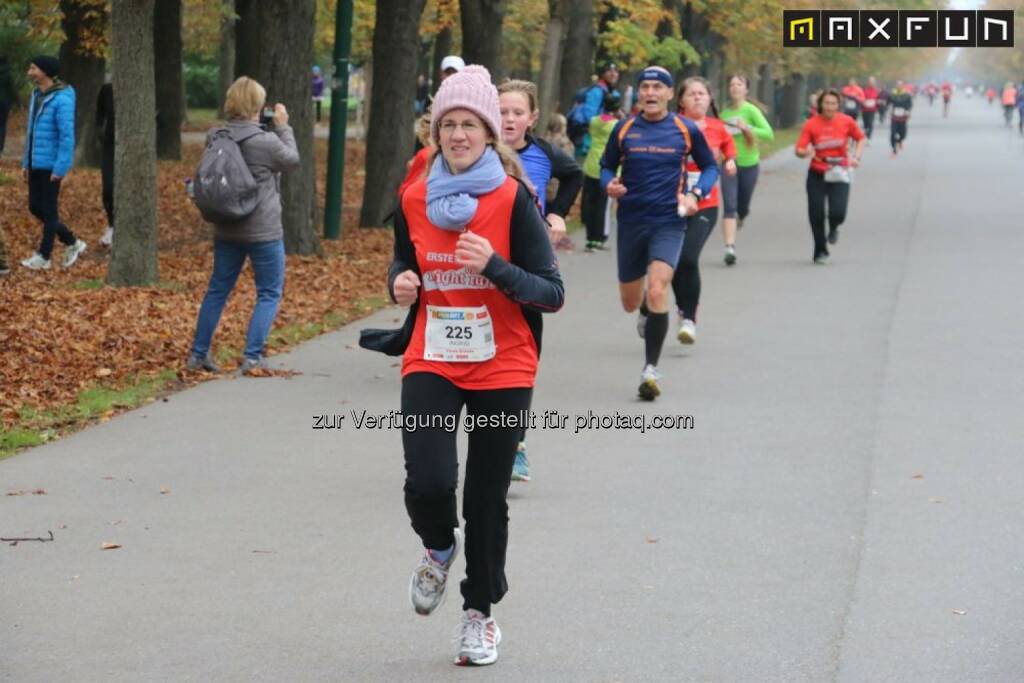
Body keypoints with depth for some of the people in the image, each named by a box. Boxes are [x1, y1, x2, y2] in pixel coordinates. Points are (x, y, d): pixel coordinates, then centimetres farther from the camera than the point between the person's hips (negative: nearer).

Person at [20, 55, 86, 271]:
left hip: (52, 164, -8)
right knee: (35, 207, 11)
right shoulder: (36, 96, 9)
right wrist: (26, 162, 14)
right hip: (36, 163, 9)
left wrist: (60, 168, -21)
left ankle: (43, 256, 9)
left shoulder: (61, 99, -16)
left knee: (49, 209, 0)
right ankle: (72, 243, 22)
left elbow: (67, 136, -18)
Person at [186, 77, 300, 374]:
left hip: (226, 230, 6)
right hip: (263, 231, -6)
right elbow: (292, 160, -1)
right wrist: (283, 127, 9)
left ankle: (198, 354, 20)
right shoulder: (266, 142, -19)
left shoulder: (215, 138, -3)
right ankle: (252, 357, -1)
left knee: (218, 289, 17)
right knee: (269, 294, 6)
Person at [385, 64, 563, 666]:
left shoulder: (513, 200, -8)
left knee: (487, 499, 6)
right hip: (431, 364, 2)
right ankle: (440, 547, 19)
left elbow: (552, 293, -9)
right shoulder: (415, 201, 2)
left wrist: (495, 266, -25)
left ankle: (481, 614, 25)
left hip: (501, 371, -2)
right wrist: (402, 284, -4)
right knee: (428, 484, -17)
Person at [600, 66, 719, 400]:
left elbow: (709, 166, 11)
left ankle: (651, 369, -12)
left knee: (657, 291, -21)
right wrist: (609, 184, -10)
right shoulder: (624, 129, 2)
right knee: (630, 303, 11)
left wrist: (695, 194, -7)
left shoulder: (686, 130, 0)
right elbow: (607, 166, 13)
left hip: (669, 221, -2)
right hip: (631, 220, 3)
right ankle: (647, 313, 51)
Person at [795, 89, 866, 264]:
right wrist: (806, 152, -33)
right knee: (816, 214, -3)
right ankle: (820, 252, 16)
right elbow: (799, 150, -11)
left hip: (839, 174, 0)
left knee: (838, 213, -15)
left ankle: (833, 228, 24)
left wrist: (856, 157, -2)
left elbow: (860, 138, 12)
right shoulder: (811, 124, -8)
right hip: (817, 175, 0)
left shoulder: (846, 122, -5)